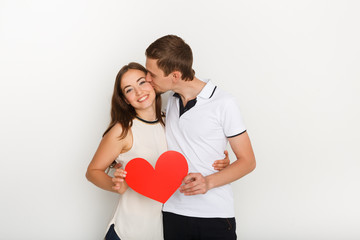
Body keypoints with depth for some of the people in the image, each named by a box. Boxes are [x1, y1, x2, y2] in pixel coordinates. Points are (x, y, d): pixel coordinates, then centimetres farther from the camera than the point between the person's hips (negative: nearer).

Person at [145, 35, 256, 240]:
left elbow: (248, 161, -5)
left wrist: (209, 182, -20)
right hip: (173, 213, 5)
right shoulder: (168, 102, 9)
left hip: (216, 215, -4)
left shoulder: (223, 103, -8)